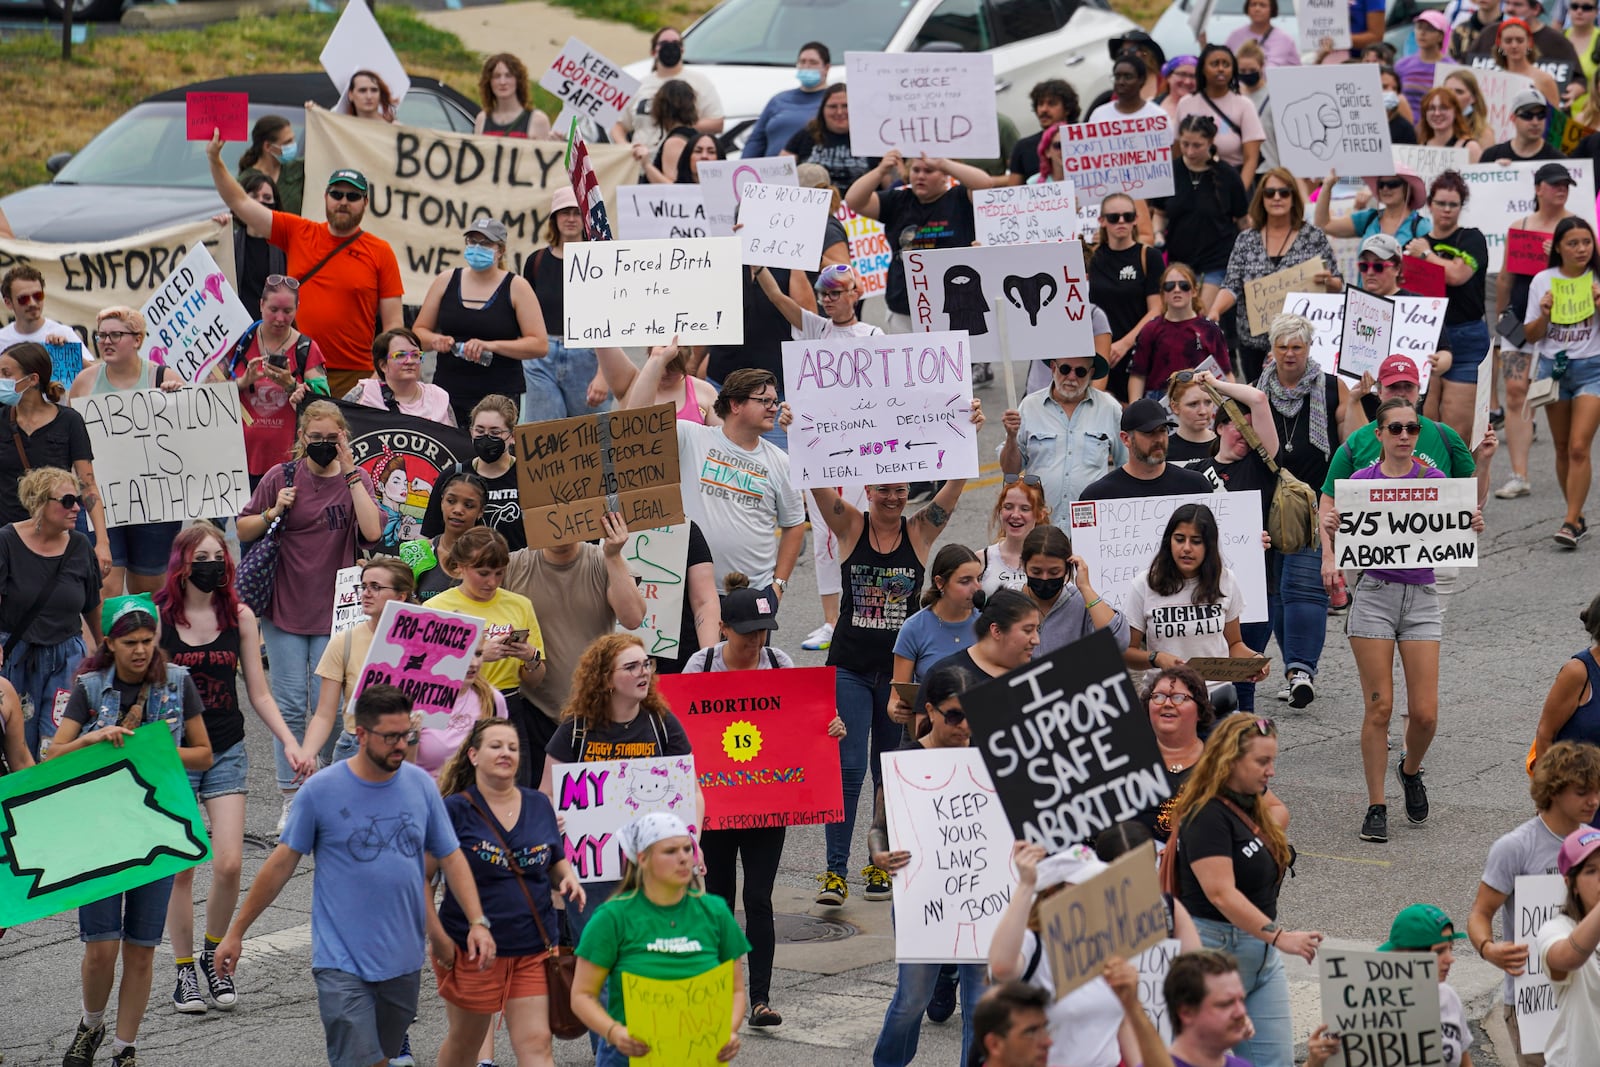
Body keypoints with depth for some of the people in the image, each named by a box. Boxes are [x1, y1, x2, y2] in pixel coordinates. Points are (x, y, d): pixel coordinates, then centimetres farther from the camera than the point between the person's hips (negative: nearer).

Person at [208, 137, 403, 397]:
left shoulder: (380, 252, 4)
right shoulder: (297, 233, 9)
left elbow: (392, 323, 3)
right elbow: (241, 203, 11)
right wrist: (215, 161, 1)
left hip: (355, 376, -2)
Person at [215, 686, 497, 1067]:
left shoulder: (421, 785, 3)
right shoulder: (321, 790, -7)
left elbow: (451, 859, 8)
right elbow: (282, 864, 0)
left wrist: (478, 922, -5)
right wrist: (236, 932, 2)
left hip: (404, 962, 4)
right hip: (342, 961, -4)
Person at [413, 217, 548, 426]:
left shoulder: (516, 287, 1)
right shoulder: (446, 282, 11)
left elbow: (540, 345, -5)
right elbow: (419, 331, 18)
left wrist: (491, 345, -16)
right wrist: (435, 340, -5)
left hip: (500, 396, -3)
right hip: (448, 393, 3)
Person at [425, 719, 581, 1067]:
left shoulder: (538, 806, 7)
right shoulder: (456, 810, -8)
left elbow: (557, 862, 20)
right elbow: (422, 877, -8)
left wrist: (567, 879, -4)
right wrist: (436, 936, -13)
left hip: (533, 949, 3)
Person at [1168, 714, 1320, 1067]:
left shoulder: (1252, 808, 10)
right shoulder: (1208, 816, -17)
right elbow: (1220, 893, -26)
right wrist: (1279, 936, -32)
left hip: (1261, 955, 9)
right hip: (1215, 948, -9)